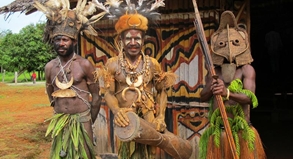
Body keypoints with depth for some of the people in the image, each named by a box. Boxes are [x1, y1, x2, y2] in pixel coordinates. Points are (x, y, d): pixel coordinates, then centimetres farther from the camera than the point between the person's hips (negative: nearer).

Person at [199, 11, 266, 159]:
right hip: (217, 133, 3)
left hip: (241, 133, -3)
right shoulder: (214, 71, 8)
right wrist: (210, 88, -20)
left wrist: (227, 93, -36)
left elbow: (249, 97, -18)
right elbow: (203, 97, 2)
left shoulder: (246, 69, -3)